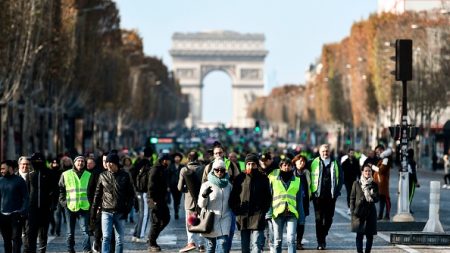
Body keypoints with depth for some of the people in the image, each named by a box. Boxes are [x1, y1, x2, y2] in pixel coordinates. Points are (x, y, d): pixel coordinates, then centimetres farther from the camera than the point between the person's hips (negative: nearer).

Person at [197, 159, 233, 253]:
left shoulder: (228, 185, 8)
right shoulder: (206, 185, -3)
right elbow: (201, 205, -6)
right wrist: (204, 195, -25)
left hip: (224, 221, 2)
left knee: (223, 243, -13)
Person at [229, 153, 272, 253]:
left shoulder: (263, 179, 5)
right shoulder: (240, 178, 6)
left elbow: (268, 197, 8)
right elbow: (233, 196, 11)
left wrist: (263, 210, -3)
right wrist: (235, 209, 0)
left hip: (258, 218, -2)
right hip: (243, 217, 2)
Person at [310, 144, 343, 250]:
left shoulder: (335, 164, 8)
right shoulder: (314, 163, 2)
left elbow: (340, 178, 12)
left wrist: (337, 191, 4)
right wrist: (312, 192, -1)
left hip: (331, 196, 2)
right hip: (318, 196, -2)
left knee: (328, 218, 6)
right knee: (319, 219, -4)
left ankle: (323, 236, 28)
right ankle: (320, 242, 0)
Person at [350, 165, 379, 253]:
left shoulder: (374, 185, 6)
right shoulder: (356, 184, 3)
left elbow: (376, 199, 5)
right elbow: (352, 198, 4)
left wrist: (371, 196, -18)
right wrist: (352, 211, -4)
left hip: (370, 212, 2)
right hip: (359, 213, -2)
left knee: (370, 236, 2)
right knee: (359, 235, -5)